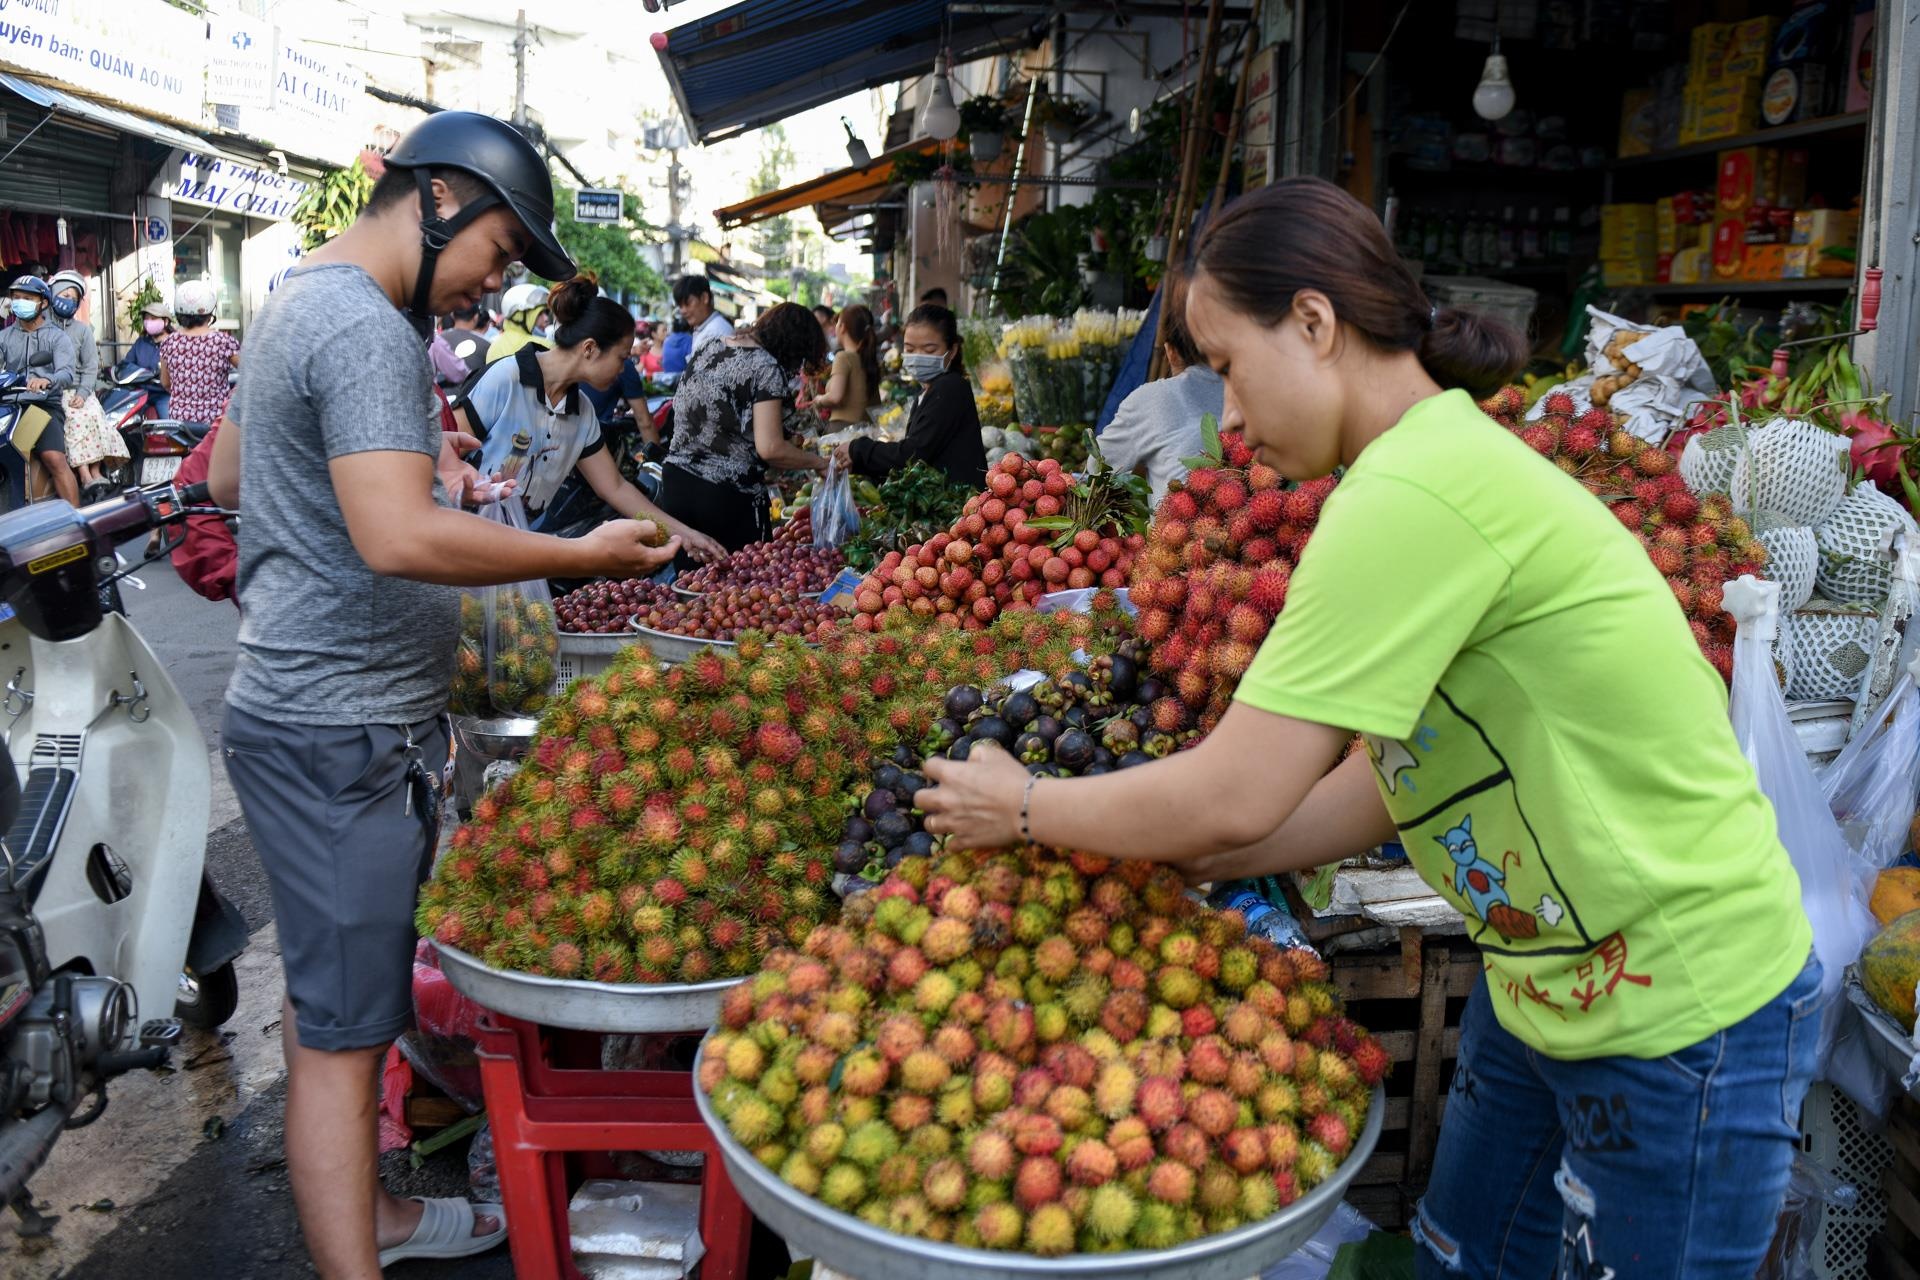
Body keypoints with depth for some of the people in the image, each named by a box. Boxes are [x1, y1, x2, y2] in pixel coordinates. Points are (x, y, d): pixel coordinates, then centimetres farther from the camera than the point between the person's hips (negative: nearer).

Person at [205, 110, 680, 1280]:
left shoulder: (301, 299, 16)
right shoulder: (367, 328, -19)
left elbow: (229, 471, 26)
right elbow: (401, 539, -31)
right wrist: (582, 556, -22)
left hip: (304, 705, 11)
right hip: (343, 734, -11)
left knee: (335, 995, 21)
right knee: (343, 1028, -4)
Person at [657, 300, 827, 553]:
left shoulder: (711, 347, 10)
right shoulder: (767, 368, -12)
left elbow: (680, 404, 18)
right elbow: (769, 448, -17)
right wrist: (820, 462, -5)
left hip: (675, 482, 7)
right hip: (728, 496, -7)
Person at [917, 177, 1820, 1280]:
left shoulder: (1415, 495, -27)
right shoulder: (1446, 461, 5)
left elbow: (1235, 797, -23)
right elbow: (1382, 787, 7)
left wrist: (1025, 808, -7)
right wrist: (1166, 859, 6)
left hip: (1684, 1018, -9)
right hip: (1547, 982, 9)